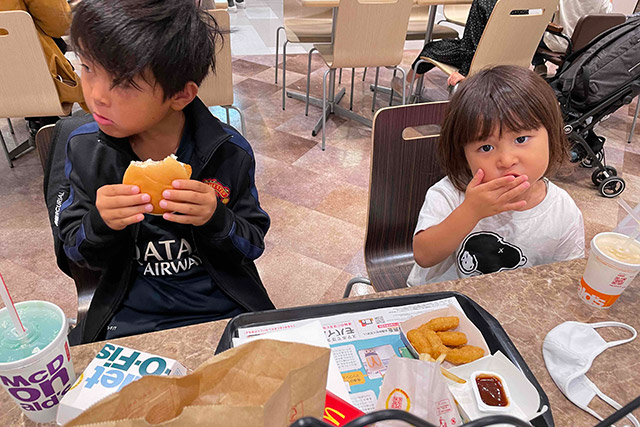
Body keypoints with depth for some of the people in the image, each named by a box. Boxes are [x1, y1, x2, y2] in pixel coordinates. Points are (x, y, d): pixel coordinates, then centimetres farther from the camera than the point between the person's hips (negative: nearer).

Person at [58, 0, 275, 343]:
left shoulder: (228, 151, -14)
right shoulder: (85, 149, -8)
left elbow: (253, 245, -7)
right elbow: (75, 251, -2)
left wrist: (217, 221, -28)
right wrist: (100, 224, -24)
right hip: (129, 320, 3)